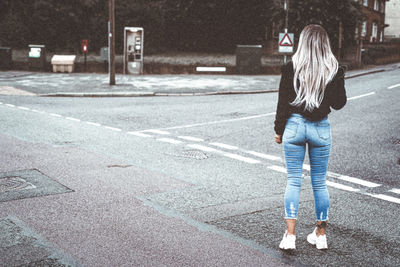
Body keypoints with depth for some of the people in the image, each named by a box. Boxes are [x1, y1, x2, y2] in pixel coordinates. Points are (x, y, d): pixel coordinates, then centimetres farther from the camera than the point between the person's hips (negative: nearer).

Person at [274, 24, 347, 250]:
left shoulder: (291, 68, -6)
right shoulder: (334, 70, -5)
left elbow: (283, 102, -5)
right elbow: (339, 104, -2)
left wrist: (279, 130, 5)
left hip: (294, 126, -1)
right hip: (321, 129, 1)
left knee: (293, 181, 5)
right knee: (320, 182, 12)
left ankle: (290, 235, 0)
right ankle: (321, 234, 22)